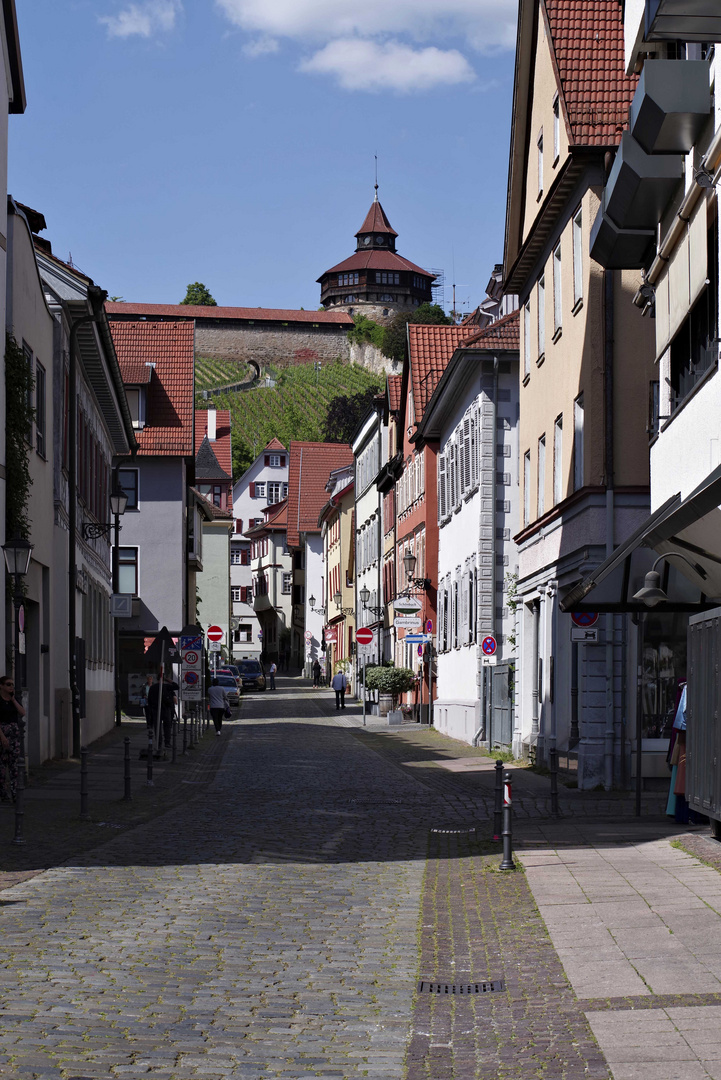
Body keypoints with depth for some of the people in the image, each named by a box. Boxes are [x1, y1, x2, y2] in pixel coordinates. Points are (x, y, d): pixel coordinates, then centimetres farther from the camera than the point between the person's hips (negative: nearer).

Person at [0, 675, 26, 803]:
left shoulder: (14, 700, 13)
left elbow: (23, 713, 0)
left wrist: (13, 699, -4)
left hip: (15, 733, 6)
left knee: (15, 763, -1)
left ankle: (15, 794, -5)